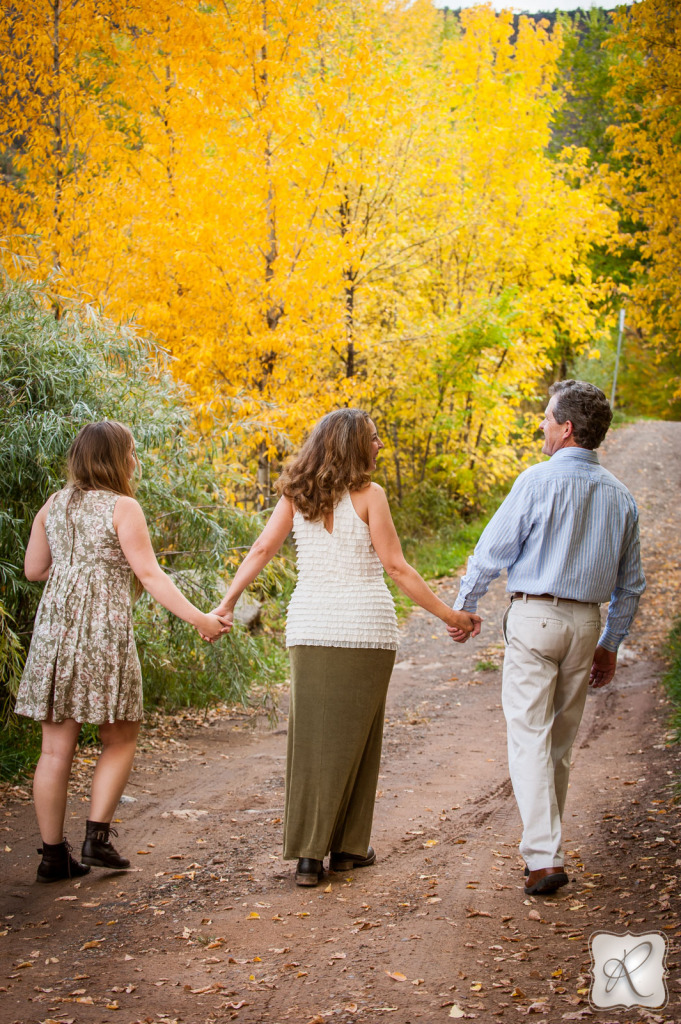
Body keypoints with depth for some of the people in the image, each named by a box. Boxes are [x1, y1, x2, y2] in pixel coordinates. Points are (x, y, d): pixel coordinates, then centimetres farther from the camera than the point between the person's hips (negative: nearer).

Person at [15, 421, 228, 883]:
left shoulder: (54, 505, 10)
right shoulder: (123, 508, -6)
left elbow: (33, 569, 16)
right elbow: (150, 574, -11)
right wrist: (199, 619, -10)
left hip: (53, 630, 5)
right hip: (104, 633, -5)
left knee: (56, 749, 7)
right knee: (120, 739, 11)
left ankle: (54, 854, 9)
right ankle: (98, 836, 2)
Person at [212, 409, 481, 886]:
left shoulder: (296, 494, 6)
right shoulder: (368, 494, -6)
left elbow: (263, 548, 2)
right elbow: (395, 566, -8)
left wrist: (228, 601, 8)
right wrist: (448, 614, -3)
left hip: (309, 626, 4)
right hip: (364, 625, -3)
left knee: (310, 736, 6)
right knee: (352, 737, 7)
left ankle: (307, 853, 2)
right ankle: (347, 846, 15)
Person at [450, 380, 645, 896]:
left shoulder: (540, 480, -11)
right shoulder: (619, 495, 8)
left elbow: (494, 549, -8)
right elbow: (630, 582, 13)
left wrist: (464, 607, 7)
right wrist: (611, 644, 22)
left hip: (535, 616, -6)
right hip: (586, 621, 6)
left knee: (529, 736, -5)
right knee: (562, 739, 16)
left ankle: (544, 857, -13)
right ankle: (545, 845, 27)